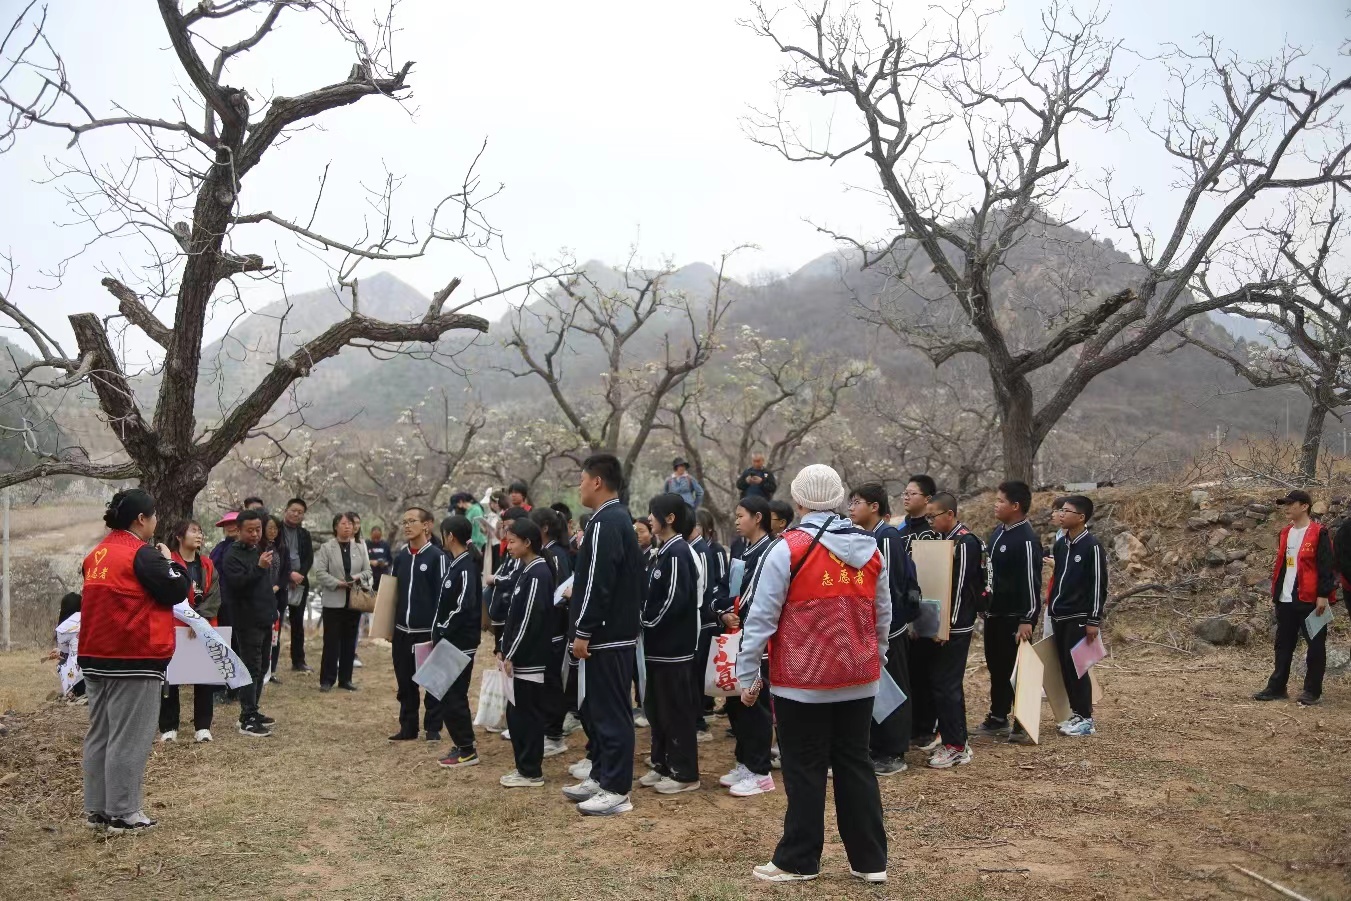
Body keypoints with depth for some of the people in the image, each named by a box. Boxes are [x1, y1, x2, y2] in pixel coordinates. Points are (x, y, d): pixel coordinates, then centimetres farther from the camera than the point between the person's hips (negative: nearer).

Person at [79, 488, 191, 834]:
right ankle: (124, 813, 2)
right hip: (135, 658, -8)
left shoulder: (96, 555, 11)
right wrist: (169, 561, 5)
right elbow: (178, 591, -11)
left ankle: (97, 809, 19)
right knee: (129, 738, -3)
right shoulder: (142, 553, -14)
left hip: (96, 657, 8)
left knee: (100, 734, 13)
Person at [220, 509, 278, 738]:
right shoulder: (233, 556, -11)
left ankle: (252, 712, 23)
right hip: (248, 622, -9)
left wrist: (273, 587, 16)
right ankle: (247, 721, -8)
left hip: (265, 620, 9)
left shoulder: (260, 550, 16)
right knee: (251, 668, -10)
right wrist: (259, 568, -32)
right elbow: (237, 585, -24)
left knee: (262, 668, 14)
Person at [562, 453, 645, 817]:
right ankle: (601, 776, 27)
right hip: (615, 631, 11)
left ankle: (617, 790, 2)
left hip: (606, 636, -11)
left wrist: (583, 632, -19)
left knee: (611, 711, -4)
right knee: (595, 708, 18)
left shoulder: (605, 523, -18)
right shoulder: (619, 519, 14)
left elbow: (599, 583, -23)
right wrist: (577, 592, 21)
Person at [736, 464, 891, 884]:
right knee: (855, 765, 14)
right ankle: (870, 860, 19)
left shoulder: (789, 548, -12)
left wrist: (747, 674, -4)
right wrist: (874, 661, 24)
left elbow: (761, 616, -11)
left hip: (803, 680, -5)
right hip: (859, 679, 5)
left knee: (804, 771, 5)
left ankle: (798, 862, 14)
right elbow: (883, 617, 13)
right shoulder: (870, 549, 6)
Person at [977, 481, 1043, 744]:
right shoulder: (998, 532, 10)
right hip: (995, 614, 9)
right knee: (997, 667, 16)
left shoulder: (1026, 539, -18)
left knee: (1017, 670, -1)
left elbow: (1031, 581, -21)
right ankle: (997, 719, 28)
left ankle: (1023, 725, 8)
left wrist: (1027, 619, -23)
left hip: (1015, 617, -9)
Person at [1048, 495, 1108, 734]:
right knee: (1065, 666, 9)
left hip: (1079, 618, -7)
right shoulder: (1060, 544, 10)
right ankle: (1076, 713, 19)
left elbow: (1099, 585, -12)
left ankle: (1086, 719, 4)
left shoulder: (1091, 546, -11)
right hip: (1060, 616, 7)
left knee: (1076, 666, -5)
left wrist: (1094, 620, -14)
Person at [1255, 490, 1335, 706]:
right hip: (1286, 600, 7)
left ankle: (1313, 691, 9)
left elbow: (1326, 566, -12)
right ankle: (1277, 687, 16)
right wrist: (1275, 593, 17)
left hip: (1310, 600, -7)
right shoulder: (1285, 533, 14)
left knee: (1315, 645, 2)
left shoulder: (1319, 533, -8)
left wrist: (1323, 595, -16)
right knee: (1283, 645, 11)